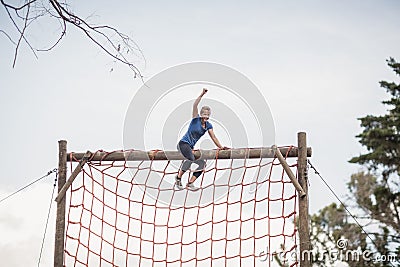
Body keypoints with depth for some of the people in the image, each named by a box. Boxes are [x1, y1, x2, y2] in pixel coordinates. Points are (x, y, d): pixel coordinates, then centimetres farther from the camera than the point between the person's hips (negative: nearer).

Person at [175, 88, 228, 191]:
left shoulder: (208, 125, 8)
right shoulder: (196, 119, -7)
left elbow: (213, 137, 12)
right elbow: (194, 106, -21)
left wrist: (221, 147, 3)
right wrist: (201, 95, -30)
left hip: (191, 147, 8)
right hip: (183, 143, -8)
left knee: (201, 164, -2)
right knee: (191, 158, -33)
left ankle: (190, 183, 1)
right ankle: (178, 177, -21)